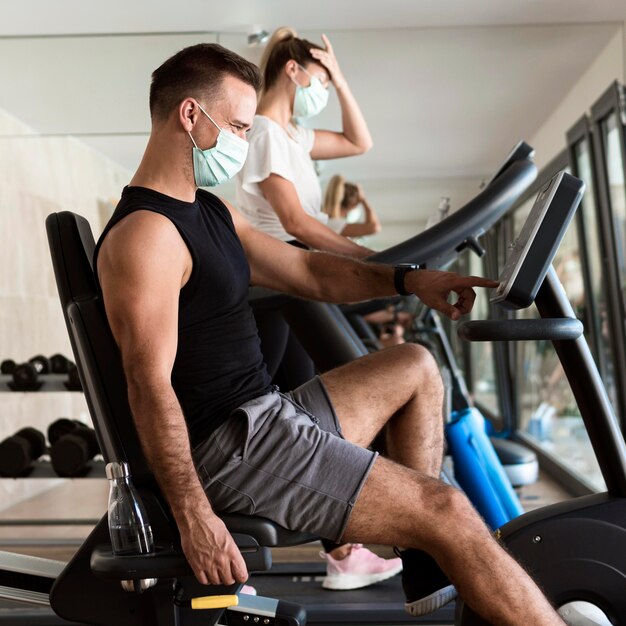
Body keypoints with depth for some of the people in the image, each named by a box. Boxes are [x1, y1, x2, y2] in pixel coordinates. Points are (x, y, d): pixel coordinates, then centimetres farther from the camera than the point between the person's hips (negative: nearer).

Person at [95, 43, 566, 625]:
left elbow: (309, 272, 18)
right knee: (445, 509, -14)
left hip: (263, 417, 11)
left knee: (415, 368, 22)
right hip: (227, 446, -11)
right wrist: (195, 519, -25)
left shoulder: (210, 212, 15)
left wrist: (407, 279, 5)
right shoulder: (145, 234, -17)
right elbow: (150, 386, -23)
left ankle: (430, 576, 16)